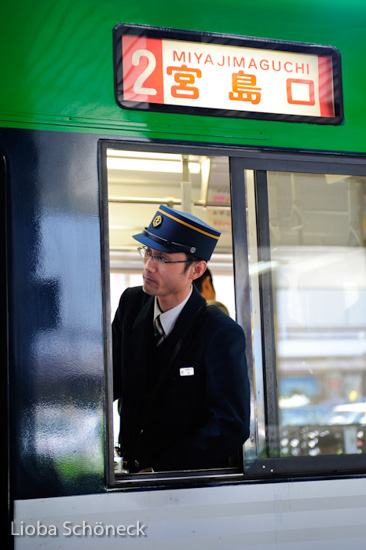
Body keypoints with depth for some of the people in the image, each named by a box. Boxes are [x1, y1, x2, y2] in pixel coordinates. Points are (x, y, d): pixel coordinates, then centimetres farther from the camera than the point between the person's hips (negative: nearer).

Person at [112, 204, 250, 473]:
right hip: (129, 468, 4)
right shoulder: (132, 303, 4)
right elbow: (109, 382, 2)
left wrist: (156, 470, -17)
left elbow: (231, 426, -15)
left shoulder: (222, 333, -13)